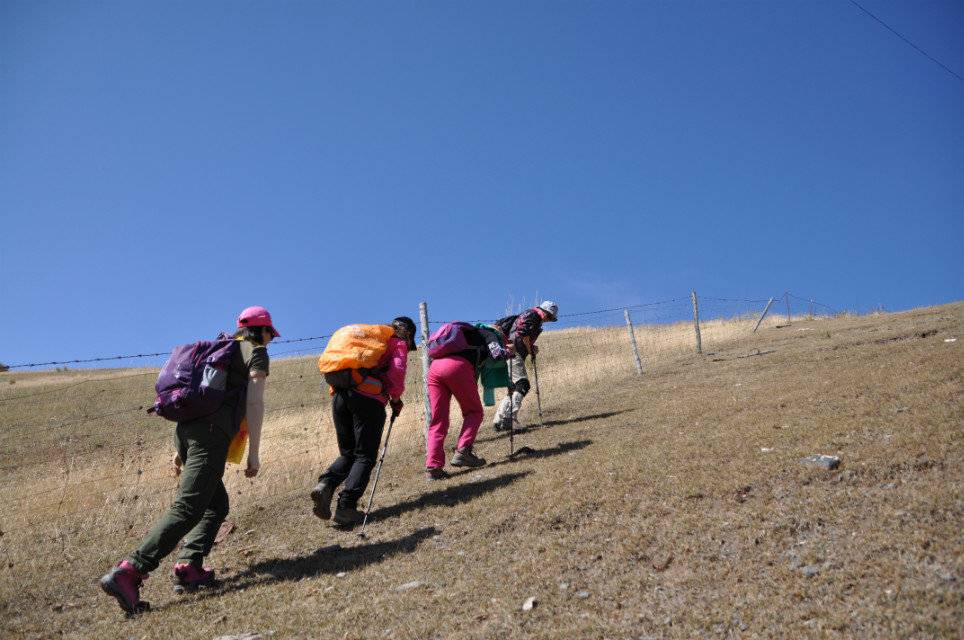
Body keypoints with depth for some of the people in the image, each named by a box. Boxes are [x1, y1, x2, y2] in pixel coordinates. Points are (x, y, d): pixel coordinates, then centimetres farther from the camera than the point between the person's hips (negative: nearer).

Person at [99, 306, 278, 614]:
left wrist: (179, 448, 24)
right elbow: (254, 402, -5)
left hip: (186, 428, 8)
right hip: (211, 432, -8)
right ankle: (128, 572, -25)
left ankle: (188, 565, 0)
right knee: (187, 508, -14)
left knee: (217, 504, 17)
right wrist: (254, 453, -6)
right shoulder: (257, 353, 8)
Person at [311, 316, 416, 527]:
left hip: (339, 395, 6)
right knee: (365, 457, 1)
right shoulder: (398, 344, 11)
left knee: (347, 454, 15)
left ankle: (326, 484, -11)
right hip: (368, 398, -6)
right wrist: (396, 399, 9)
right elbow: (396, 373, -5)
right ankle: (346, 507, -12)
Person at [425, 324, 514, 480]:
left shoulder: (469, 333, 41)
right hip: (457, 367, -6)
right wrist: (509, 352, 24)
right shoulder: (490, 333, 22)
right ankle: (462, 452, -7)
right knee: (474, 412, 11)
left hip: (434, 366, 6)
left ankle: (433, 467, -4)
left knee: (438, 421, 6)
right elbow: (497, 354, 5)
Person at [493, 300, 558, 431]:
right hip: (513, 353, -10)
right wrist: (531, 350, -7)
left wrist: (531, 348, 6)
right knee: (522, 385, -16)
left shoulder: (535, 318, 26)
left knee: (513, 388, 9)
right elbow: (523, 333, -18)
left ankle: (499, 420, 7)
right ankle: (510, 418, -25)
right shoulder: (532, 314, -5)